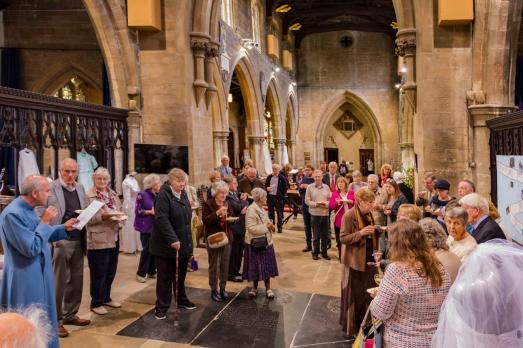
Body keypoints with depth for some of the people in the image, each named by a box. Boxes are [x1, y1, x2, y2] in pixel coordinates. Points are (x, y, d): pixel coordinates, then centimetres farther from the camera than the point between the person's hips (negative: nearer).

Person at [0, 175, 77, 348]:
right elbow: (31, 248, -26)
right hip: (26, 281, -10)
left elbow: (41, 236, 17)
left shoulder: (27, 209, 8)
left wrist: (63, 228, 5)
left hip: (38, 276, 10)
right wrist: (45, 222, -20)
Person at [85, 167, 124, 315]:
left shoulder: (113, 194, 12)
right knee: (98, 274, 2)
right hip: (98, 240, -7)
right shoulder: (88, 196, -10)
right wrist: (103, 216, -25)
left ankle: (106, 298, 32)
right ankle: (96, 303, 17)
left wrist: (119, 217, -5)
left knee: (111, 272, 17)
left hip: (113, 238, 7)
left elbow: (120, 211, 17)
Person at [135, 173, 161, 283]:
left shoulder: (157, 195, 9)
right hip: (146, 226, -6)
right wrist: (150, 212, -19)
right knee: (147, 249, -5)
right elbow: (138, 211, -12)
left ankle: (152, 272, 20)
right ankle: (140, 273, 8)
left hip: (155, 226, 6)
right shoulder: (142, 194, -9)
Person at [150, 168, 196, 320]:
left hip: (183, 244, 7)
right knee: (165, 277, 4)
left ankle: (181, 300, 35)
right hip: (166, 245, -7)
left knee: (180, 276, 19)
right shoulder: (164, 195, -15)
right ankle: (161, 307, 15)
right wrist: (172, 239, -28)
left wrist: (188, 241, 14)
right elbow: (162, 219, -24)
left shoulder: (183, 194, 10)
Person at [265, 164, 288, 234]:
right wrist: (267, 188, -3)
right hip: (270, 196, 4)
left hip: (278, 197, -4)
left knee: (279, 213, 0)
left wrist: (282, 196, -8)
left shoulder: (282, 178, -4)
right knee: (270, 212, 10)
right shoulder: (269, 177, 9)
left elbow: (285, 187, -1)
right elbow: (266, 185, 20)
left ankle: (280, 227, 7)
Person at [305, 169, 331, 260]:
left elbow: (331, 199, 5)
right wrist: (316, 204, -16)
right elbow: (307, 200, -3)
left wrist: (326, 204, -15)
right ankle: (315, 253, 18)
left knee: (325, 235, 9)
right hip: (315, 213, -2)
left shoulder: (326, 187, 7)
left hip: (325, 213, 3)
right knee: (316, 235, 5)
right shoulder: (310, 187, -1)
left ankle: (324, 252, 23)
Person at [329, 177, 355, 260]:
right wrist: (337, 203, -17)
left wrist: (352, 202, -11)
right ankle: (341, 257, 17)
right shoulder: (334, 194, 7)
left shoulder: (351, 193, 8)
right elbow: (330, 207, 1)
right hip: (339, 220, 0)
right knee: (340, 240, 4)